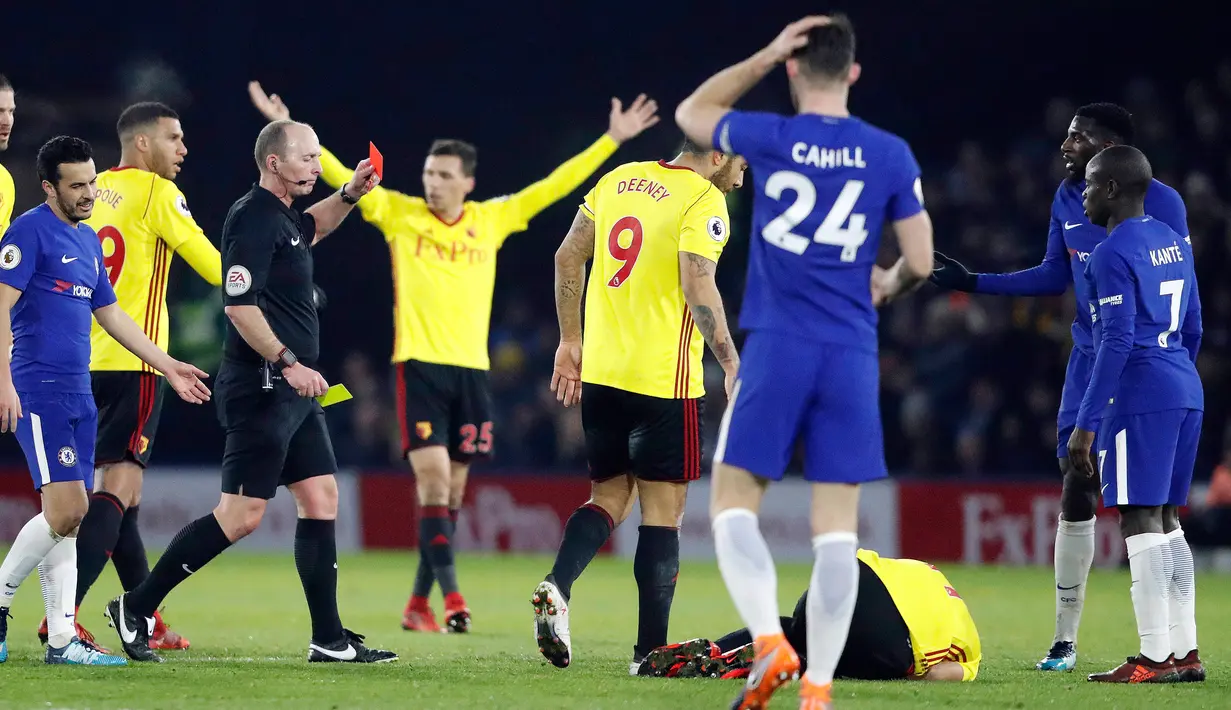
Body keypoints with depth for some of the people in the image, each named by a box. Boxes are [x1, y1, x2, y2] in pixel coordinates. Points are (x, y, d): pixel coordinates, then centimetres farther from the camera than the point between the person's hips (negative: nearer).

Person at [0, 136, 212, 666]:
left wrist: (167, 365, 27)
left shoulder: (88, 241, 18)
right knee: (65, 511, -15)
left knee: (70, 517, 4)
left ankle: (62, 640, 5)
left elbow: (109, 314, 28)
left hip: (78, 394, 8)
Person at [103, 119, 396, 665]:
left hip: (294, 392, 10)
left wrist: (350, 194, 25)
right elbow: (239, 304, -22)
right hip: (262, 390, -10)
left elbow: (310, 227, 41)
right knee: (241, 515, -11)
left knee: (321, 500, 7)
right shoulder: (254, 219, -14)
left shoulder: (282, 215, 16)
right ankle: (135, 608, -3)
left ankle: (330, 641, 8)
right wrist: (288, 362, -23)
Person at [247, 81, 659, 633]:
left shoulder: (493, 219, 8)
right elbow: (340, 176, -3)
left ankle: (418, 603, 16)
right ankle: (450, 593, -18)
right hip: (418, 365, -3)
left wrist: (612, 140, 11)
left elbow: (554, 186, 12)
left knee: (451, 489, 6)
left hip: (471, 369, 3)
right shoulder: (399, 214, 2)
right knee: (433, 477, -15)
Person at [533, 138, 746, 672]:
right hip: (663, 381, -6)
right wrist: (731, 365, -18)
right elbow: (698, 287, -21)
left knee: (610, 498, 17)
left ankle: (556, 587, -9)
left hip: (599, 372, 6)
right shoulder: (703, 202, -9)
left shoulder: (617, 181, 11)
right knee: (662, 512, 2)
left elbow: (567, 257, 14)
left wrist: (570, 341, 21)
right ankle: (650, 652, 1)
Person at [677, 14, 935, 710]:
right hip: (853, 355, 2)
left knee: (733, 503, 7)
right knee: (837, 526, 3)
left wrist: (764, 58, 13)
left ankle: (769, 640, -15)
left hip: (778, 346, -2)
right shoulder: (891, 155, 2)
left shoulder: (771, 138, -2)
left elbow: (691, 114, 18)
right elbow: (921, 262, 6)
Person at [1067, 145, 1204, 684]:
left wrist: (1086, 425, -17)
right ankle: (1184, 651, 13)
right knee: (1165, 523, 14)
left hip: (1139, 396, -9)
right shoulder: (1174, 243, 16)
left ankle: (1156, 657, -11)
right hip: (1186, 393, 9)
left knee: (1140, 522, -8)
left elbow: (1117, 341, -17)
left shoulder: (1113, 254, -11)